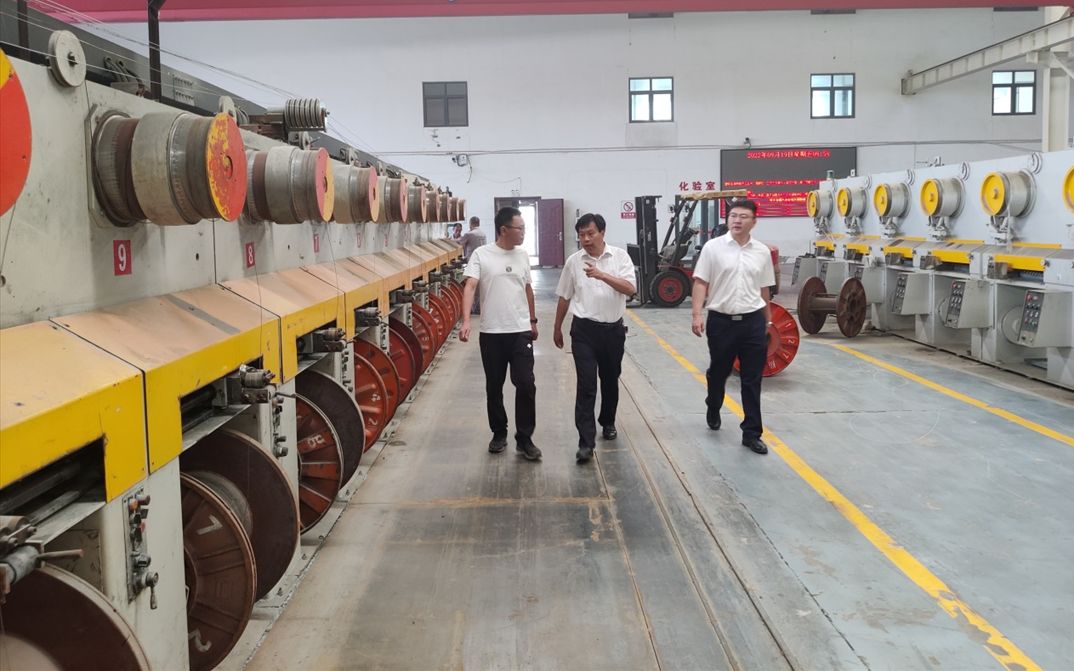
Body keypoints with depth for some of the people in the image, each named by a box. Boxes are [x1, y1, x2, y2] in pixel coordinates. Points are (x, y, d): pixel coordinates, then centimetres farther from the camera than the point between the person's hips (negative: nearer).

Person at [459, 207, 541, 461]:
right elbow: (470, 287, -16)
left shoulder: (523, 255, 7)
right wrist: (466, 321, -28)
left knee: (526, 385, -4)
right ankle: (499, 434, 26)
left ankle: (524, 439, 7)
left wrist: (533, 320, 21)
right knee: (494, 387, 10)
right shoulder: (481, 254, -7)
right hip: (491, 333, -2)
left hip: (521, 331, 2)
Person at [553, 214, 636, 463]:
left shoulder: (620, 256, -4)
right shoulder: (573, 261, 0)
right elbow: (564, 297, 10)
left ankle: (608, 422, 40)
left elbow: (629, 289, -17)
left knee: (610, 380, 17)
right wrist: (557, 328, 15)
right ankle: (586, 441, -8)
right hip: (584, 330, -1)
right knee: (586, 384, -7)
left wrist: (602, 275, -28)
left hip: (613, 329, 1)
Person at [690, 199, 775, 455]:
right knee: (718, 372, 15)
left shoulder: (762, 251, 5)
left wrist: (768, 320, 17)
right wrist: (697, 314, -14)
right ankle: (713, 410, 43)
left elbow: (764, 289, 13)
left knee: (752, 380, 1)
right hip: (721, 320, -1)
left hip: (752, 321, 2)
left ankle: (752, 432, 8)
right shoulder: (713, 247, -4)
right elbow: (700, 283, -5)